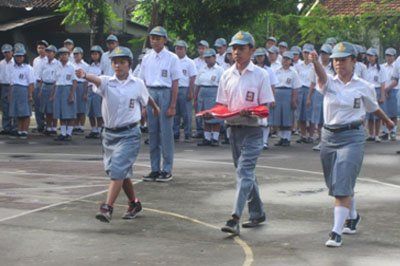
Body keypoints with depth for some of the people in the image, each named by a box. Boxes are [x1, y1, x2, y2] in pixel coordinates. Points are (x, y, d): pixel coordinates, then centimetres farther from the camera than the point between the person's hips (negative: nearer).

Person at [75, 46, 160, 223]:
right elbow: (97, 80, -27)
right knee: (122, 173, 16)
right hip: (109, 133, 3)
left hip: (129, 134, -3)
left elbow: (146, 99, 18)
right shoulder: (107, 82, -4)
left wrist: (155, 107, 38)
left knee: (117, 170, -17)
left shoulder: (138, 84, -2)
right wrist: (85, 76, -50)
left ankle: (107, 208, -21)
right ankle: (134, 204, 36)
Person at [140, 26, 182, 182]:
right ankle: (155, 169, 14)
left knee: (166, 132, -3)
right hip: (150, 94, 4)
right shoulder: (146, 58, 11)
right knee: (152, 132, 7)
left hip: (165, 93, -4)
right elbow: (143, 82, 14)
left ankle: (167, 170, 4)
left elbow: (175, 83, -4)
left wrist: (172, 105, -10)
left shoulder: (172, 58, -2)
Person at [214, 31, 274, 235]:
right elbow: (222, 104, 12)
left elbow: (266, 106, -6)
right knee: (245, 173, 14)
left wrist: (250, 112, -25)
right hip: (234, 128, 6)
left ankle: (235, 219, -23)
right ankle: (257, 213, 27)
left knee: (244, 172, -15)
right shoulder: (227, 75, 10)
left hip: (253, 130, -6)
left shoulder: (260, 75, -4)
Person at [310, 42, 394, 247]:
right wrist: (315, 62, -47)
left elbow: (374, 108, 18)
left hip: (352, 137, -4)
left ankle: (337, 232, -13)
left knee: (342, 185, -14)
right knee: (335, 184, 18)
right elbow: (321, 75, -24)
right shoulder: (329, 83, 0)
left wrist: (387, 121, 34)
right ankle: (352, 216, 43)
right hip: (328, 136, 4)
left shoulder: (364, 87, -1)